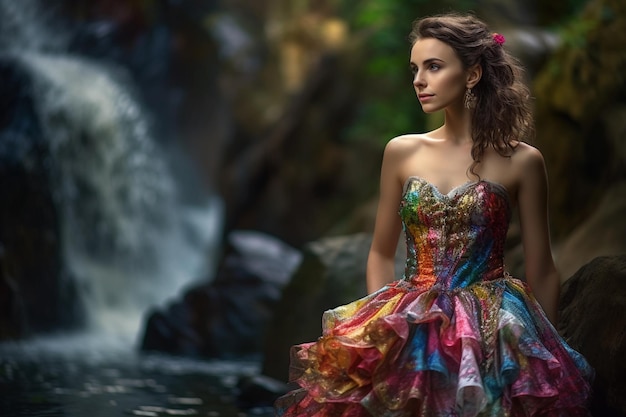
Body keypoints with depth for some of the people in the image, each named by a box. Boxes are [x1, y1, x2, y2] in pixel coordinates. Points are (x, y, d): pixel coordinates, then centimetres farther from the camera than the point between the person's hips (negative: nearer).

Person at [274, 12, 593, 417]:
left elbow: (542, 274, 3)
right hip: (410, 333, 2)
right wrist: (381, 323, 4)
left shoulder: (522, 162, -2)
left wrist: (546, 351, 5)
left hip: (491, 334, -2)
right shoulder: (402, 152, 7)